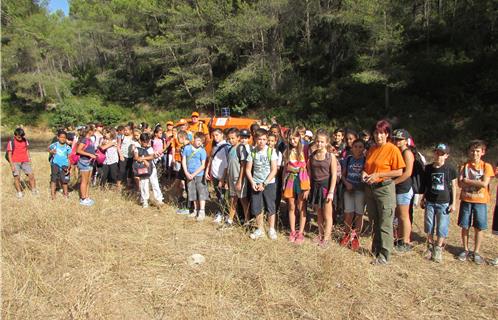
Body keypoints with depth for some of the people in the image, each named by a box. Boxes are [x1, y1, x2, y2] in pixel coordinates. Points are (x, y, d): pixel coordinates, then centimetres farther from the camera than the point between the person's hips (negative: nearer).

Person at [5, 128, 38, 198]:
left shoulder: (25, 141, 6)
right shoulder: (11, 142, -6)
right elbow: (9, 154, -5)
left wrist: (29, 159, 12)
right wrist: (12, 165, -9)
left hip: (25, 162, 3)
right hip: (15, 162, -3)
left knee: (31, 175, -4)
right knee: (17, 177, -4)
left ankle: (34, 190, 8)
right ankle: (19, 192, 7)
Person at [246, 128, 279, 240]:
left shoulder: (271, 151, -7)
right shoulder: (252, 152, -1)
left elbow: (274, 170, -10)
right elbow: (248, 169, 3)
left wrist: (264, 183, -13)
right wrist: (252, 183, -10)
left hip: (269, 184, -2)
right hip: (255, 184, 2)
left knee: (270, 208, 5)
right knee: (256, 208, 6)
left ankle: (271, 229, 22)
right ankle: (260, 229, 23)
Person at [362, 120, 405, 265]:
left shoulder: (393, 149, -11)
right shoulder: (371, 149, 9)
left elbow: (399, 172, -13)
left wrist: (378, 175, -19)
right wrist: (364, 172, -3)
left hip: (384, 189, -7)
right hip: (369, 188, 7)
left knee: (385, 225, 0)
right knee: (374, 221, 19)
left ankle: (384, 255, 9)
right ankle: (375, 249, 33)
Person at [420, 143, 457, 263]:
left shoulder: (450, 169, -4)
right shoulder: (428, 168, 2)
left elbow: (453, 186, 1)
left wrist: (453, 203, -1)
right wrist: (422, 199, 9)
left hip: (444, 203, -2)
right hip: (430, 202, 3)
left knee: (442, 227, 2)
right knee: (429, 226, 10)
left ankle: (438, 249, 15)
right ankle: (430, 246, 26)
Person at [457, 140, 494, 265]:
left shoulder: (486, 166, -2)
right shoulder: (464, 166, 3)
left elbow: (484, 184, -14)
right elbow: (460, 184, -6)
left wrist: (467, 181, -10)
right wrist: (477, 183, -17)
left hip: (480, 201, -1)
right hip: (466, 200, 1)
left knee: (478, 228, 5)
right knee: (465, 226, 7)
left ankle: (476, 252, 18)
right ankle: (465, 250, 21)